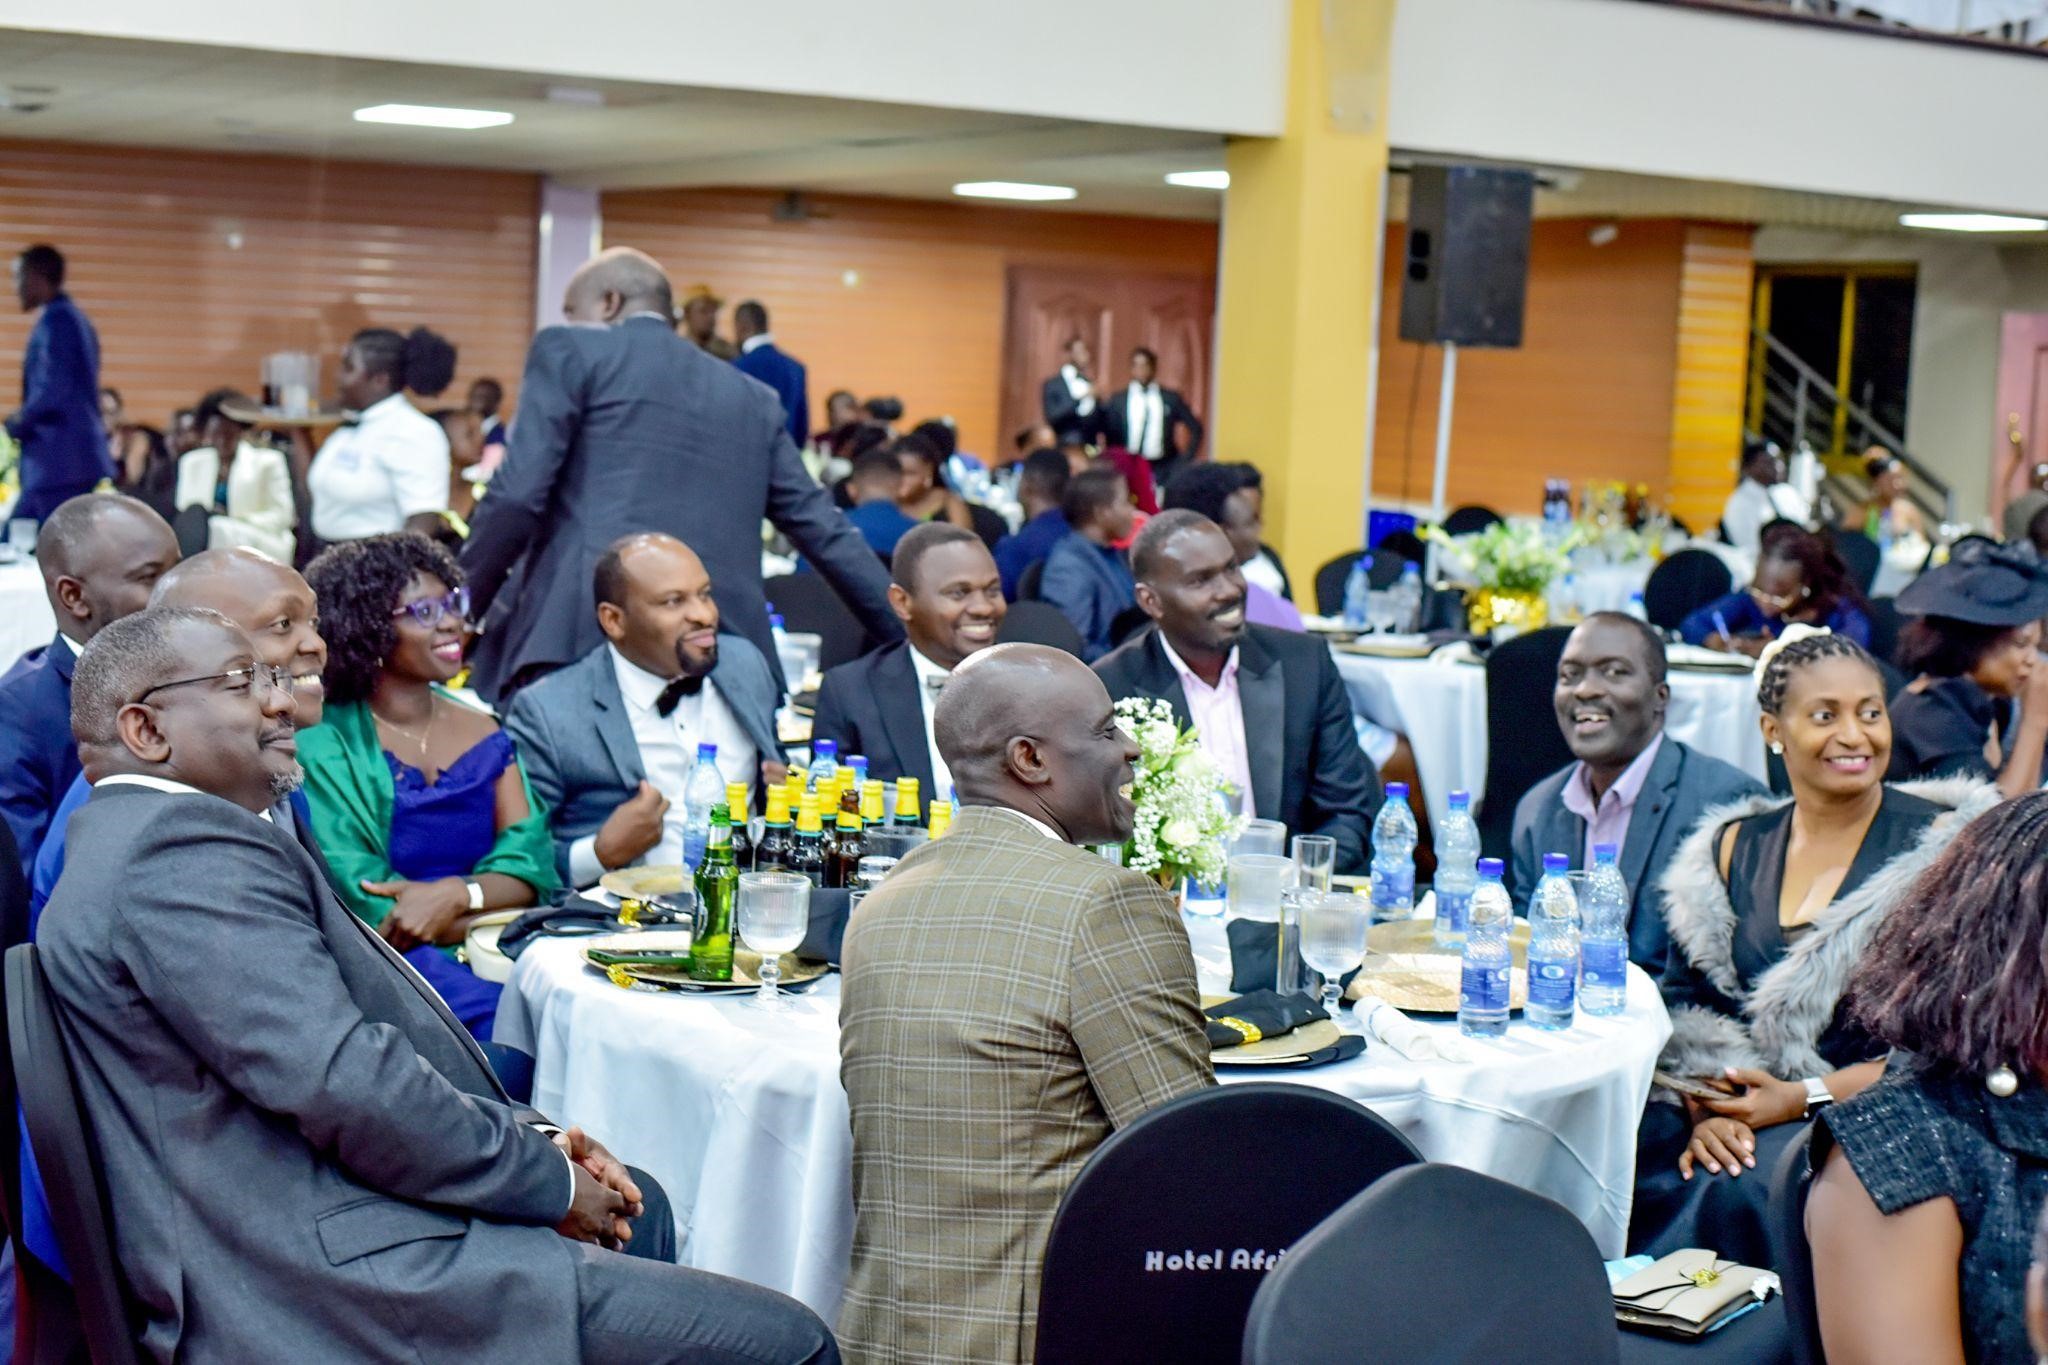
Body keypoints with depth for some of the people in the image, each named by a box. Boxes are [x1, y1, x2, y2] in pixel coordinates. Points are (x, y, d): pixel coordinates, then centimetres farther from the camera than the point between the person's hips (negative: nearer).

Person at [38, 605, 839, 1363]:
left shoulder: (137, 839, 18)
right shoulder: (187, 849, -17)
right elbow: (346, 1083, -24)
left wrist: (530, 1134, 8)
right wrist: (549, 1180, -10)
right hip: (333, 1288, -12)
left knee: (636, 1205, 32)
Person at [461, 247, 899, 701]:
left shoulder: (570, 351, 9)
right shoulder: (752, 399, 22)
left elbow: (516, 497, -1)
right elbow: (822, 530, 21)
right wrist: (908, 637, 27)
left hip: (581, 641, -4)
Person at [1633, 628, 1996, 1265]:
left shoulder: (1943, 847, 0)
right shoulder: (1732, 848, 12)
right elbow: (1683, 1007, 9)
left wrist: (1804, 1097, -14)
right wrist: (1706, 1107, -11)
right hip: (1742, 1107, 4)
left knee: (1739, 1192, -33)